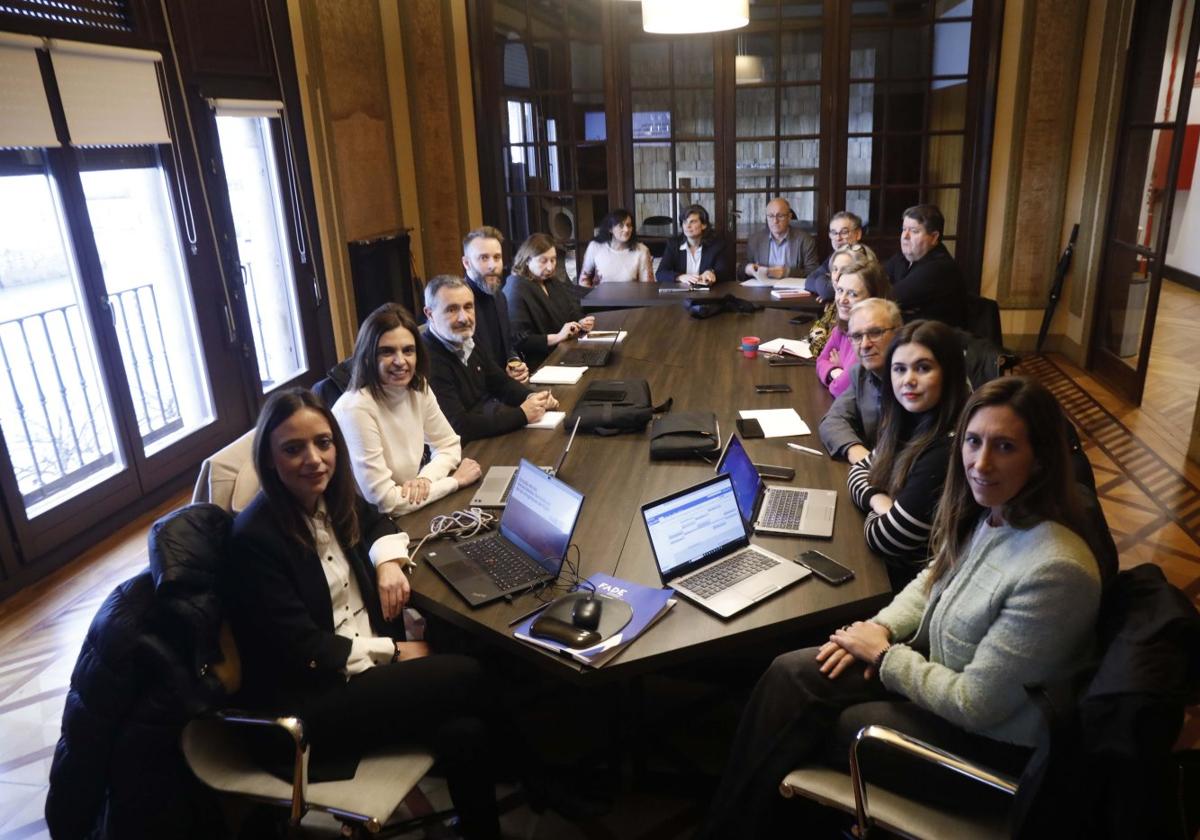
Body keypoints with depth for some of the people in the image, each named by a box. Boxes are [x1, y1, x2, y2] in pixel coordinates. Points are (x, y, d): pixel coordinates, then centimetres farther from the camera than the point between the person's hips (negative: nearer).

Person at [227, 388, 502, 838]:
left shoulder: (330, 497, 0)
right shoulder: (255, 537, -21)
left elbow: (375, 521, 22)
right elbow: (303, 652, -20)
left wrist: (388, 561, 0)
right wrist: (392, 652, -12)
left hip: (371, 663, 7)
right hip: (308, 700, -7)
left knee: (464, 730, -18)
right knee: (467, 678, -17)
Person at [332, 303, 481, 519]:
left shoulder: (419, 388, -3)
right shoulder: (356, 408, -23)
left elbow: (449, 445, 8)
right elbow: (384, 501, -22)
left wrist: (425, 478, -12)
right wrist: (456, 480, -13)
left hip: (411, 515, 7)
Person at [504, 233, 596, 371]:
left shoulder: (552, 282, 15)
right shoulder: (516, 290, -13)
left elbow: (572, 310, 22)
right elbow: (517, 340, -21)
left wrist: (581, 322, -2)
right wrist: (557, 337, -24)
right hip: (540, 364, -9)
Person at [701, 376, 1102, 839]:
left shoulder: (1053, 571, -32)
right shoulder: (988, 511, -7)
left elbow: (977, 705, -26)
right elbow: (933, 580, 12)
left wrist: (884, 654, -15)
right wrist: (882, 628, -5)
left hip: (985, 739, -7)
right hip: (937, 667, 7)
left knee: (800, 728, -6)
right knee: (790, 674, -7)